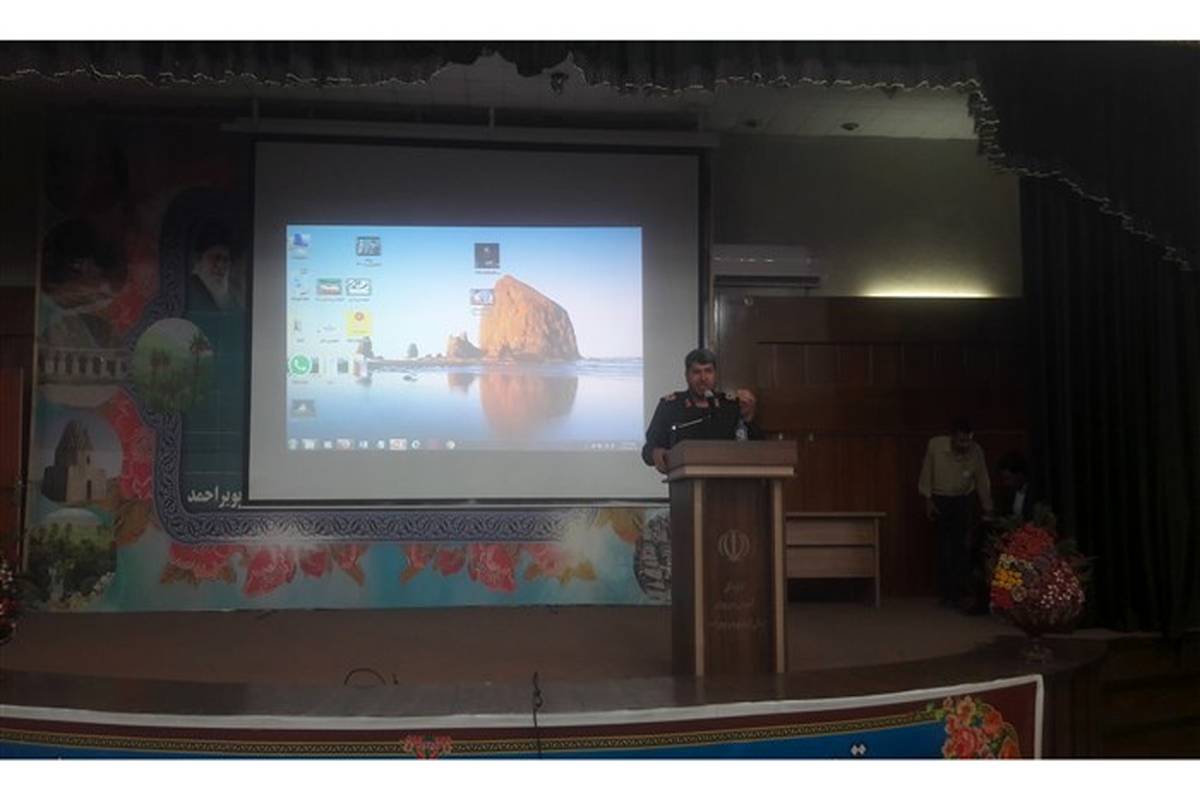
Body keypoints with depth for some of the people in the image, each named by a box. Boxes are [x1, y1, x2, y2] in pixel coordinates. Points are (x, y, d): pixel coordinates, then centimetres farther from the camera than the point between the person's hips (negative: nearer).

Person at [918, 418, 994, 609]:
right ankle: (947, 594, 4)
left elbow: (982, 481, -4)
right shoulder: (935, 445, -17)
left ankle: (963, 593, 4)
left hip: (963, 501, 1)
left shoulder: (976, 451, -14)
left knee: (964, 547, -4)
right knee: (945, 548, -4)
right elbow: (927, 473, -5)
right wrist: (928, 500, -6)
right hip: (940, 501, -1)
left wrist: (988, 510, -2)